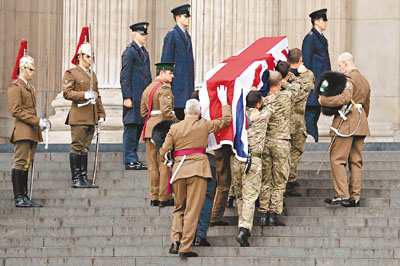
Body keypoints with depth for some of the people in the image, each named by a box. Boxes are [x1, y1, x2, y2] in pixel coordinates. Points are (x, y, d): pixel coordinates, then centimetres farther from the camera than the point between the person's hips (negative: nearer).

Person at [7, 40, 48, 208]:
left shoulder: (29, 87, 21)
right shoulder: (15, 87, -7)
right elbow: (16, 111, -15)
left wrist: (39, 122, 13)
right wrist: (37, 121, -17)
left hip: (32, 132, 9)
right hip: (22, 132, -9)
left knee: (26, 165, 8)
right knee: (20, 164, -9)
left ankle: (24, 198, 9)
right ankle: (19, 198, -11)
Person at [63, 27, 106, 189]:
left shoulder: (92, 74, 20)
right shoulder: (71, 73, -3)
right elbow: (67, 92, -13)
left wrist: (101, 115, 18)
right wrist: (85, 95, -23)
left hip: (91, 118, 7)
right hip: (78, 117, -7)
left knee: (85, 148, 9)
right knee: (77, 147, -6)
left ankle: (84, 179, 10)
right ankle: (76, 179, -3)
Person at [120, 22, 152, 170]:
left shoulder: (144, 52, 19)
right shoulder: (130, 51, -8)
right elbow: (124, 76, -13)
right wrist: (127, 97, -18)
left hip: (144, 97, 8)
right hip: (133, 97, -8)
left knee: (138, 128, 10)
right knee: (131, 128, -6)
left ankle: (134, 160, 14)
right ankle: (130, 161, -5)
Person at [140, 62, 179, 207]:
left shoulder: (148, 89, 16)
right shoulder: (164, 88, -10)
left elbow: (143, 112, 18)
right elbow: (166, 111, -20)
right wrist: (178, 123, -11)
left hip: (150, 129, 8)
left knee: (153, 165, 8)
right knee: (165, 164, -3)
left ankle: (154, 197, 10)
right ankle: (164, 198, -2)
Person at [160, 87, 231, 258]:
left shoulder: (174, 128, 6)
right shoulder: (204, 125, 1)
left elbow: (163, 151, 5)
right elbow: (226, 121, 11)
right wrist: (224, 102, 21)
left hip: (179, 169, 3)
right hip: (198, 169, -3)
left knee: (179, 208, 17)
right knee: (192, 210, -1)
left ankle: (175, 240, -1)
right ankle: (185, 248, -5)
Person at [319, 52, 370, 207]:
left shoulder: (348, 78, -10)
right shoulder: (364, 80, 20)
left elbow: (345, 98, -26)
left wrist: (323, 100, -17)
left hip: (346, 123, -9)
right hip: (360, 124, 9)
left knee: (337, 159, -7)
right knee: (356, 161, 9)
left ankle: (343, 195, -15)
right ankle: (355, 197, 8)